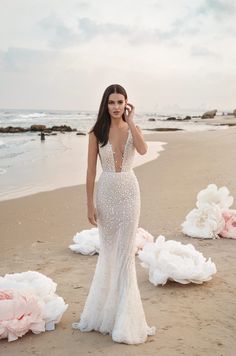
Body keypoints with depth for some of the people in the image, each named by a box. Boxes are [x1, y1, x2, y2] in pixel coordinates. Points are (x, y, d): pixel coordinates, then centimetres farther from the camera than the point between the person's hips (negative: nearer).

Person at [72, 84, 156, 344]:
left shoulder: (132, 129, 0)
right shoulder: (97, 133, -2)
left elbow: (143, 150, -22)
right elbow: (91, 170, -2)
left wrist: (130, 122, -16)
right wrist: (90, 204, -5)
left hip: (129, 192, 0)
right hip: (106, 193, 0)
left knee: (125, 252, 3)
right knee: (108, 252, 11)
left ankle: (124, 316, 16)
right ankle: (104, 311, 28)